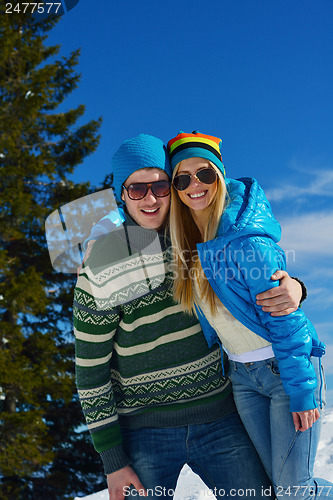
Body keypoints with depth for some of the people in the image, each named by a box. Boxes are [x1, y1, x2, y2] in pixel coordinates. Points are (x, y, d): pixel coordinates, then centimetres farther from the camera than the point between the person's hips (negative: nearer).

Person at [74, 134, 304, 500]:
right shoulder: (103, 270, -9)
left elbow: (266, 280, 10)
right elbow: (91, 373, -5)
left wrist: (292, 290, -15)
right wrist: (113, 462, -5)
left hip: (218, 421, 2)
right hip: (144, 434, -2)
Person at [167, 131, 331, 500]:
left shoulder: (246, 238, -21)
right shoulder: (185, 241, -1)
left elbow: (283, 316, -19)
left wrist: (301, 390, -18)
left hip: (286, 366, -6)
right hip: (242, 375, 6)